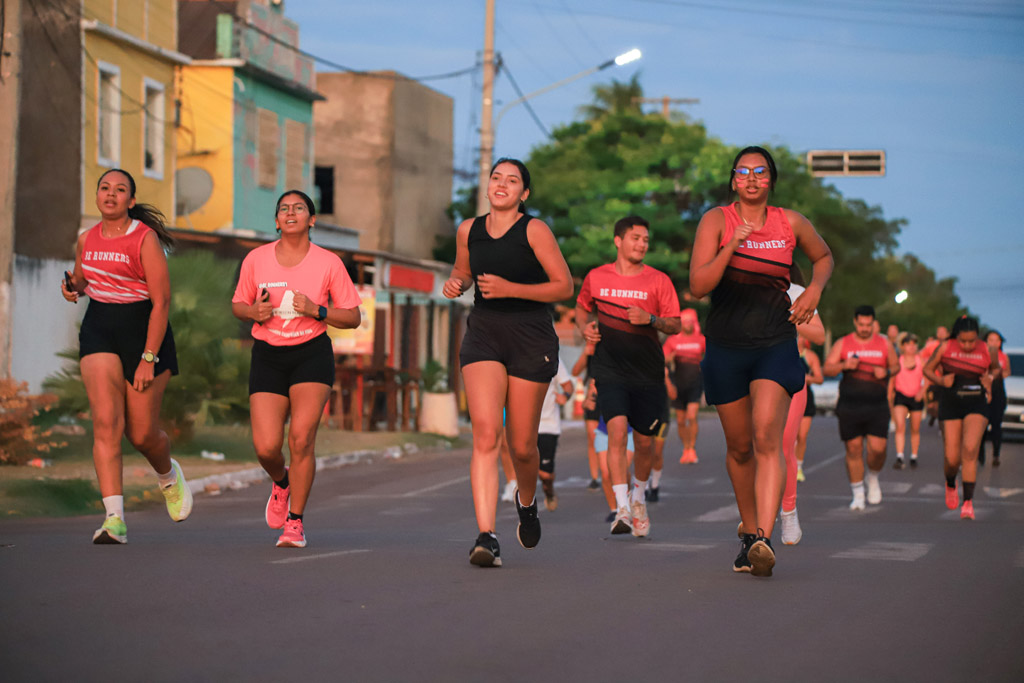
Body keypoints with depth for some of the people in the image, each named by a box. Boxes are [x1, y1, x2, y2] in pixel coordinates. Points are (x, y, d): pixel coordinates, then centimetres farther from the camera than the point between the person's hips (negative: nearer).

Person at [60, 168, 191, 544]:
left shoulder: (146, 239, -12)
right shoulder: (86, 239, 6)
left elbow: (161, 302, -14)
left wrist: (148, 359, -19)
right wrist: (73, 286, 0)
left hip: (144, 330, -4)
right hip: (98, 331, 4)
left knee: (142, 434, 3)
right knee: (106, 423, -14)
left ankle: (168, 475, 39)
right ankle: (114, 519, -19)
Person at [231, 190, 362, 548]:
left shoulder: (329, 263, -4)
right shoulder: (256, 259, 1)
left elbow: (353, 317, 0)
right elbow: (238, 304, 14)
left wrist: (316, 310, -16)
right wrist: (254, 312, -9)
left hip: (312, 355, -1)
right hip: (268, 357, 2)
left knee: (301, 438, -15)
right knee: (266, 447, -9)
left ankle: (295, 521, 3)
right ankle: (281, 483, 29)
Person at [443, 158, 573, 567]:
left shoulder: (534, 230, -4)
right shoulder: (469, 231, 8)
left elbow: (564, 287, -6)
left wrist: (510, 289, -16)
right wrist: (456, 283, 3)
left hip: (531, 339, -2)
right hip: (483, 337, 2)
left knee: (522, 445, 5)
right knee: (486, 433, -17)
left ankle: (527, 501, 40)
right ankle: (486, 536, -23)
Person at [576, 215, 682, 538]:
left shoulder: (658, 281, 1)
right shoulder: (596, 277, 5)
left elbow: (675, 325, 1)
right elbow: (582, 306, 24)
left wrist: (650, 319, -18)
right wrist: (585, 326, 3)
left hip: (648, 372, 1)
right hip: (610, 369, -1)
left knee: (645, 442, 6)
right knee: (617, 430, -19)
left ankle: (638, 497, 34)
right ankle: (622, 509, -21)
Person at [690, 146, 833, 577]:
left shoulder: (791, 223, 3)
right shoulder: (716, 220, -3)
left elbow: (823, 257, 24)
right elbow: (697, 286, -13)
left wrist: (814, 290, 5)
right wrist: (731, 246, -25)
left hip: (776, 344, -1)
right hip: (726, 345, 1)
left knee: (767, 437, -18)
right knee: (739, 445, 11)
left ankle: (763, 540, -28)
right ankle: (748, 529, 32)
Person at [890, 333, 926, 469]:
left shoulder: (921, 360, 0)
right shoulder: (897, 361, -1)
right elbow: (892, 380, 9)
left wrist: (922, 391, -18)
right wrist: (890, 397, 13)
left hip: (916, 398, 1)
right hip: (901, 396, -1)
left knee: (915, 429, 9)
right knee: (900, 426, -17)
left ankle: (914, 457, 24)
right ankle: (899, 458, -23)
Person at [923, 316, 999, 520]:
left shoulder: (988, 351, 0)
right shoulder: (945, 348, -3)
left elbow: (996, 368, 21)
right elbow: (927, 369, 8)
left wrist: (990, 378, -1)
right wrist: (940, 381, -10)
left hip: (977, 405, 0)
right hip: (950, 405, 0)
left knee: (970, 450, -21)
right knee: (952, 459, -1)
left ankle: (968, 503, -16)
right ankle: (950, 485, 36)